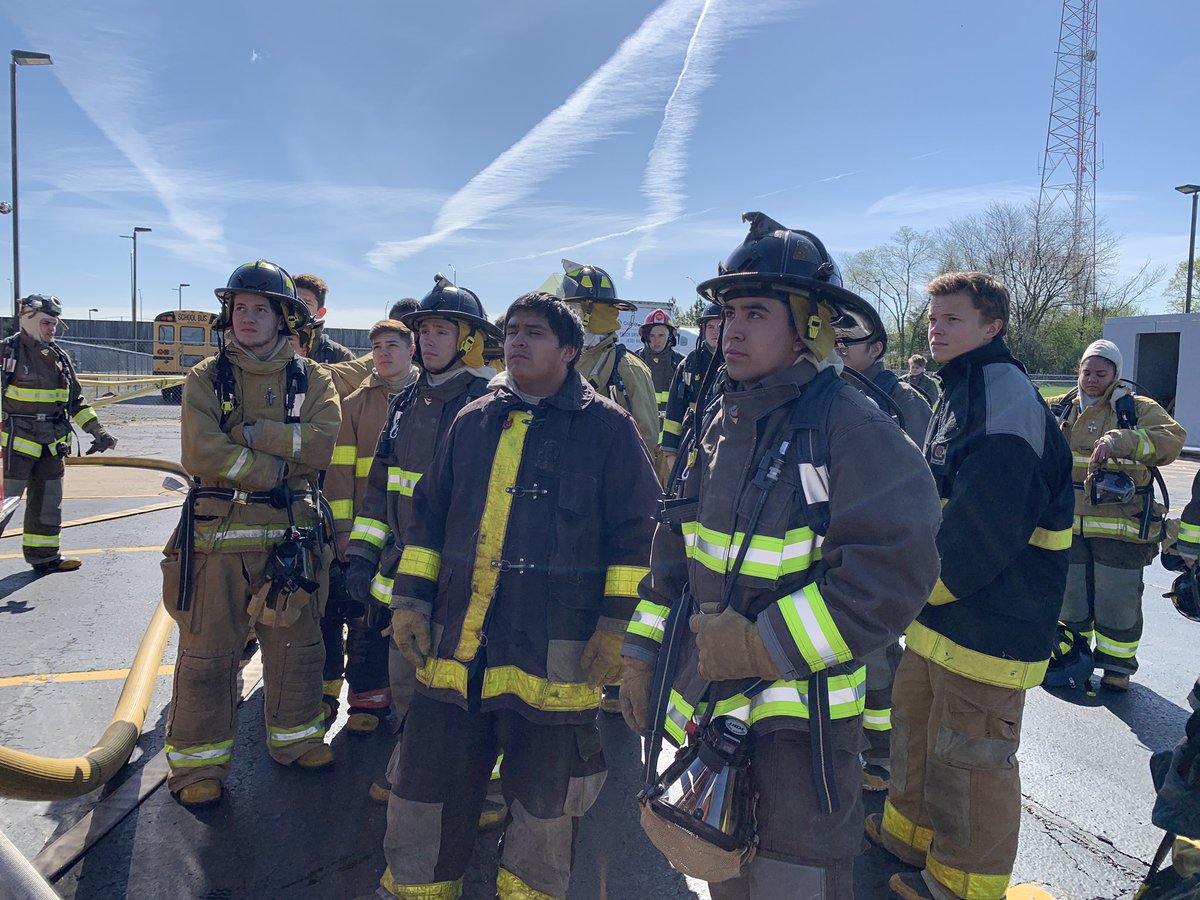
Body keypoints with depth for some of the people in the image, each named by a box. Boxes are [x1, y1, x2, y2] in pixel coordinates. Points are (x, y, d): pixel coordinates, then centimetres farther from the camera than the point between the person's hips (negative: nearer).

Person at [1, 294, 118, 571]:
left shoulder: (59, 356, 12)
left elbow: (76, 401, 17)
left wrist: (98, 432, 11)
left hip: (52, 444, 6)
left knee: (47, 502, 14)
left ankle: (44, 555, 25)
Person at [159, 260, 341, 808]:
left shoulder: (312, 380, 4)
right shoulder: (206, 379, 0)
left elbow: (322, 443, -13)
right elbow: (202, 455, -14)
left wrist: (253, 433, -17)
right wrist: (279, 469, -14)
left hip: (291, 536, 2)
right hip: (217, 536, -2)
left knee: (296, 645, 15)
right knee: (207, 651, 6)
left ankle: (295, 737, 35)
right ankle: (198, 760, 24)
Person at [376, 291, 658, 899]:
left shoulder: (608, 426, -3)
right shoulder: (472, 422, 10)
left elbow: (638, 530, -4)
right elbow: (428, 516, 16)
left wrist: (617, 625, -9)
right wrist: (411, 598, 8)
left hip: (555, 657, -3)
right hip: (455, 645, 4)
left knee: (544, 803, 13)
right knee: (427, 788, 15)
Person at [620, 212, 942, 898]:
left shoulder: (853, 428, -16)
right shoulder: (721, 423, 5)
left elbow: (894, 573, -24)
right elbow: (675, 543, 11)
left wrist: (762, 645, -23)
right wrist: (643, 655, 10)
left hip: (800, 716, -6)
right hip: (709, 706, 7)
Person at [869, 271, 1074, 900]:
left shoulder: (1007, 400, -19)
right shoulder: (958, 394, 13)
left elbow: (980, 531, -24)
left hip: (988, 624, -10)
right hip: (937, 609, 10)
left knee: (969, 758, 5)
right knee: (916, 723, 23)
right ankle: (911, 833, 43)